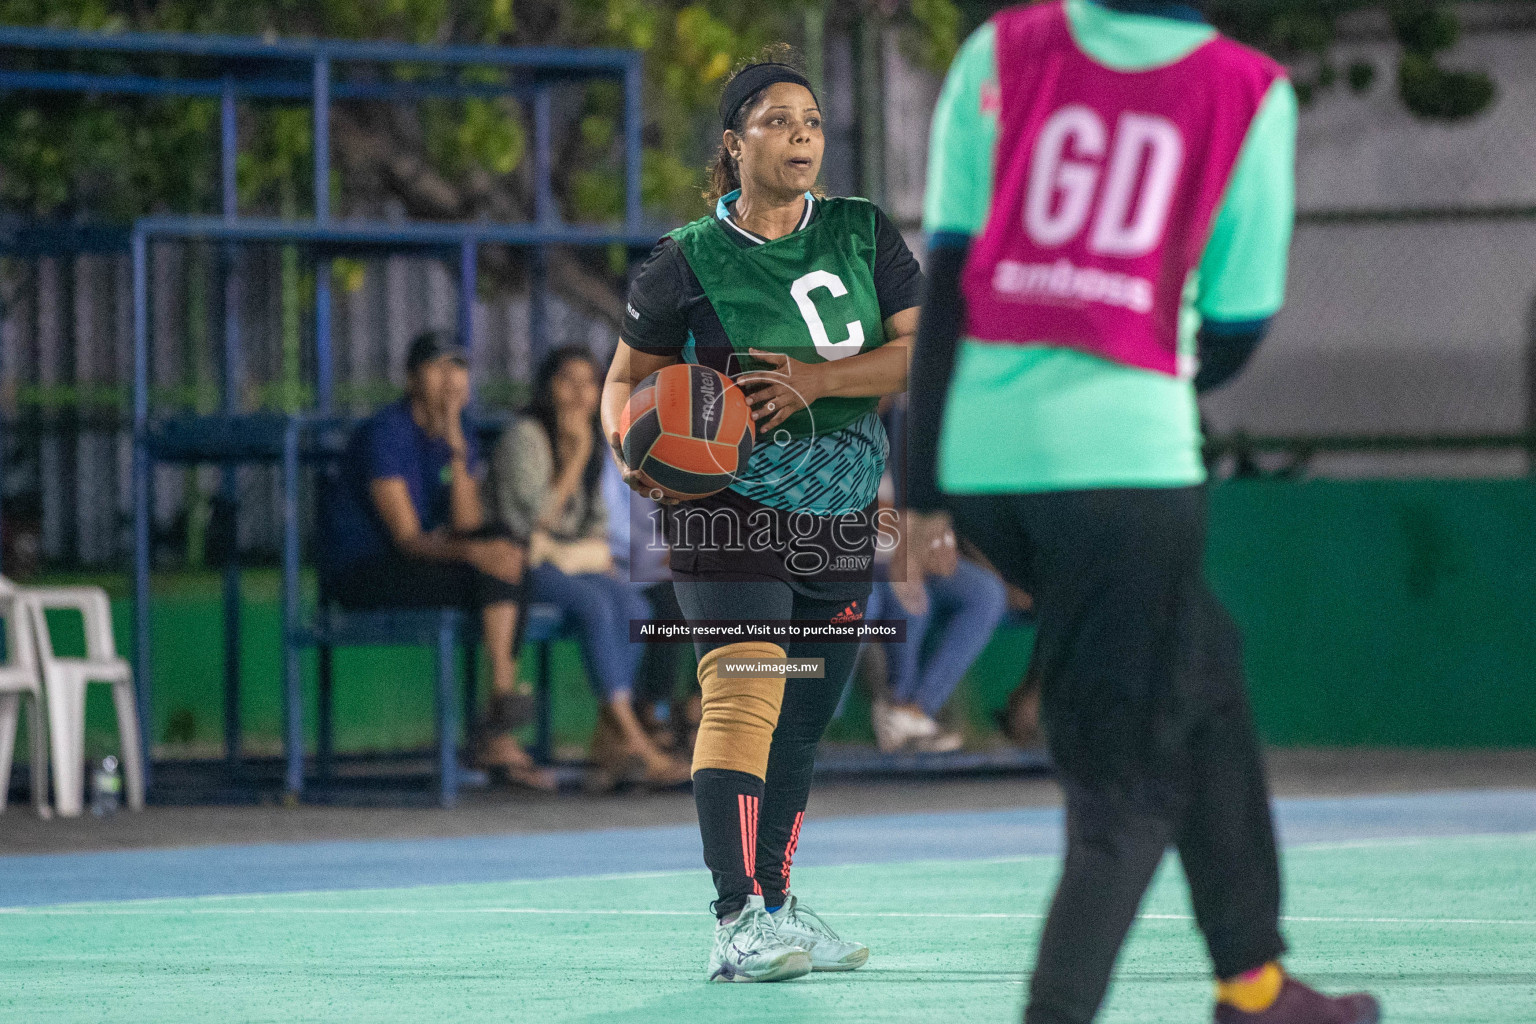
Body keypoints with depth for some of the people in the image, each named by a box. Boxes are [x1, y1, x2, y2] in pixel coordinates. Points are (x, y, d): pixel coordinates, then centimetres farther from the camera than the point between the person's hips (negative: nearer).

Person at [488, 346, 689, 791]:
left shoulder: (594, 441, 14)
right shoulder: (525, 438, -11)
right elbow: (532, 520, -19)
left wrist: (600, 556, 3)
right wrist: (576, 458, -18)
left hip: (575, 562, 8)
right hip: (522, 563, -8)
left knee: (633, 607, -22)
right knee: (595, 603, -33)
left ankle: (607, 744, -29)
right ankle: (633, 742, -38)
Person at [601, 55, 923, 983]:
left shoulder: (865, 235, 4)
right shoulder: (689, 261, -5)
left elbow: (927, 349, -4)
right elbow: (629, 375, 3)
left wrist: (814, 379, -18)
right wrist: (630, 446, -18)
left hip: (841, 516, 5)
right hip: (730, 511, -5)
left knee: (804, 721, 13)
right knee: (743, 695, -20)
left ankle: (776, 902, 28)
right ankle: (738, 921, -27)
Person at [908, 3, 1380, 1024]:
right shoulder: (1250, 93, 0)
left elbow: (944, 270, 2)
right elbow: (1239, 324, 3)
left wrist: (921, 479, 2)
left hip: (978, 443, 5)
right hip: (1122, 451, -5)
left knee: (1203, 666, 26)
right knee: (1127, 789, 3)